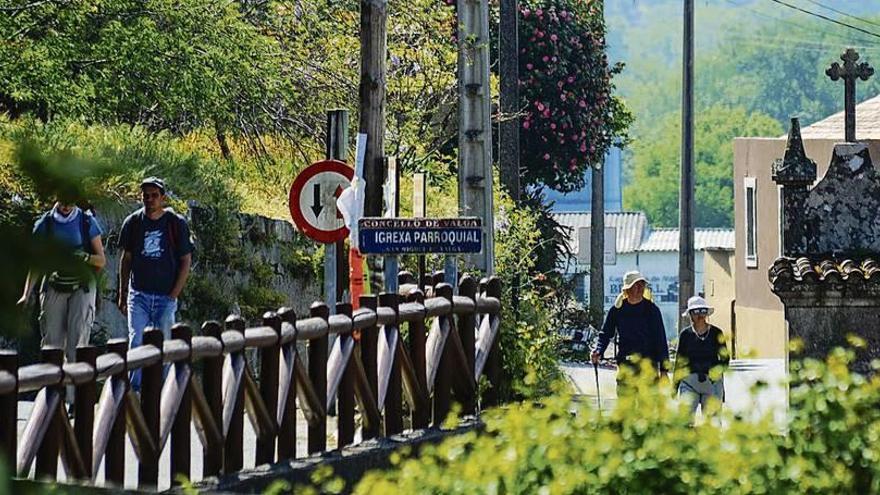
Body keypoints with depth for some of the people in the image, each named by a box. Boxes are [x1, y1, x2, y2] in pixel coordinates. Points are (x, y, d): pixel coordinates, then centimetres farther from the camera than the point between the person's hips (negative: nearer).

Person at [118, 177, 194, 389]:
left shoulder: (176, 223, -1)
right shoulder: (133, 222, 5)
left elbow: (186, 261, 1)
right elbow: (126, 259, 13)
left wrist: (174, 295, -6)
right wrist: (122, 295, 9)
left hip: (165, 296, -1)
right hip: (138, 294, 1)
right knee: (136, 343, -8)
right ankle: (135, 390, -9)